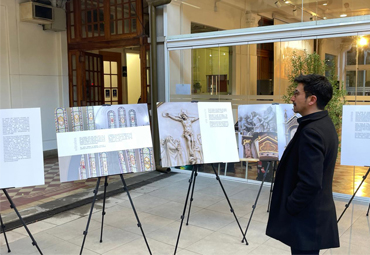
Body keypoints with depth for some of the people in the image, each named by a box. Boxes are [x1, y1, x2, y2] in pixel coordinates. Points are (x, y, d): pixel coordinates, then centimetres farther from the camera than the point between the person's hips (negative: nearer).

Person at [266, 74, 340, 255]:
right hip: (317, 214, 10)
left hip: (306, 220, -10)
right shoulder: (324, 124, 7)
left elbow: (310, 183, -29)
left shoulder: (311, 131, -25)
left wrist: (288, 208, -16)